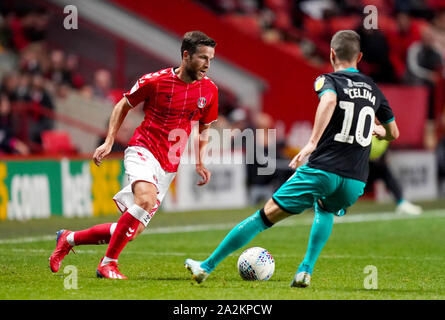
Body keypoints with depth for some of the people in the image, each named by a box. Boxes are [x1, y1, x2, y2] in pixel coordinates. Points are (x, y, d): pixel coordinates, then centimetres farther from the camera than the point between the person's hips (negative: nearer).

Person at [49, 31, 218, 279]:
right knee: (146, 199, -35)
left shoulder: (209, 90, 3)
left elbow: (204, 126, 20)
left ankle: (69, 239, 22)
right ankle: (108, 263, -22)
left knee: (132, 231, 1)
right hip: (143, 150, -5)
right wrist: (109, 142, 0)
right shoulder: (156, 81, -9)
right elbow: (123, 105, 7)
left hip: (169, 166, 5)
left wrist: (201, 162, 9)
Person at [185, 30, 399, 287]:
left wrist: (312, 143, -28)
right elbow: (393, 133, 28)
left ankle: (207, 266, 9)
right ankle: (306, 271, 17)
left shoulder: (329, 80, 3)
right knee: (326, 211, 36)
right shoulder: (373, 89, 17)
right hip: (356, 180, 4)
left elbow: (329, 100, -23)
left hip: (322, 170, -4)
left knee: (267, 215, 6)